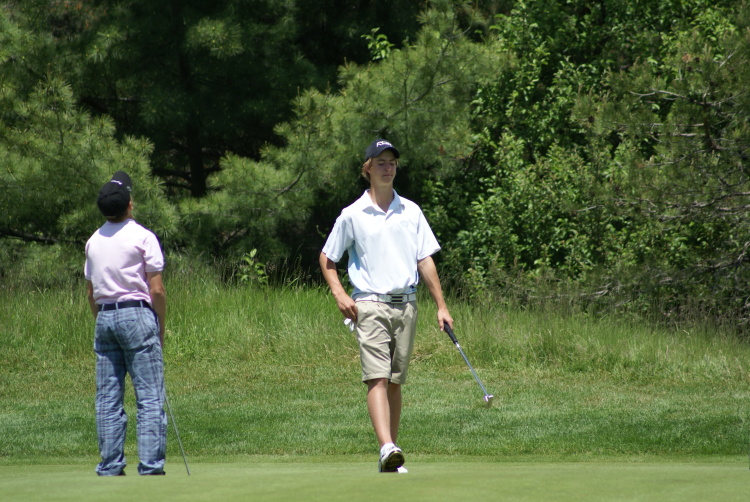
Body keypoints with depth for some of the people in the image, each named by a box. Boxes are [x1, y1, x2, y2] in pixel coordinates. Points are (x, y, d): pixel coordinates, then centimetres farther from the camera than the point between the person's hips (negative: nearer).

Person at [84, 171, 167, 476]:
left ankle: (110, 466, 4)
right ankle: (150, 466, -11)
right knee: (150, 397, -5)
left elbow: (91, 293, 15)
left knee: (108, 399, 6)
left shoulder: (94, 241, 11)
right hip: (137, 315, -6)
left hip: (104, 318, 6)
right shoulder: (142, 237, -6)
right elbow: (156, 290, -8)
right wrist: (161, 329, 1)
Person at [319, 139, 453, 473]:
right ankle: (387, 449, -29)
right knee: (377, 378, -16)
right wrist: (339, 294, -5)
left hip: (406, 304, 3)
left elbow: (425, 260, 11)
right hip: (370, 305, -3)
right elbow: (327, 259, 11)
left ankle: (390, 455, 11)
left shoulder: (411, 211, 9)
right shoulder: (352, 215, 2)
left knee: (395, 382, 6)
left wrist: (441, 306, 7)